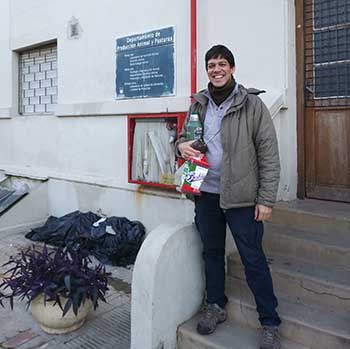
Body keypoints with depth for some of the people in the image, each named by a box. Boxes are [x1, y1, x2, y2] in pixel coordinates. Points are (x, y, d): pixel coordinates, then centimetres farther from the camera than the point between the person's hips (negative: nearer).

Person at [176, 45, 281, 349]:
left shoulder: (252, 104, -6)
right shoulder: (198, 104, 8)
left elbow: (269, 155, -7)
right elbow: (185, 134, 21)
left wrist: (266, 199, -11)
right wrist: (182, 144, -5)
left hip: (241, 196, -4)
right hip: (206, 193, 5)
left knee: (253, 259, 3)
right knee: (212, 253, 17)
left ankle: (270, 323, 20)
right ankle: (216, 306, 37)